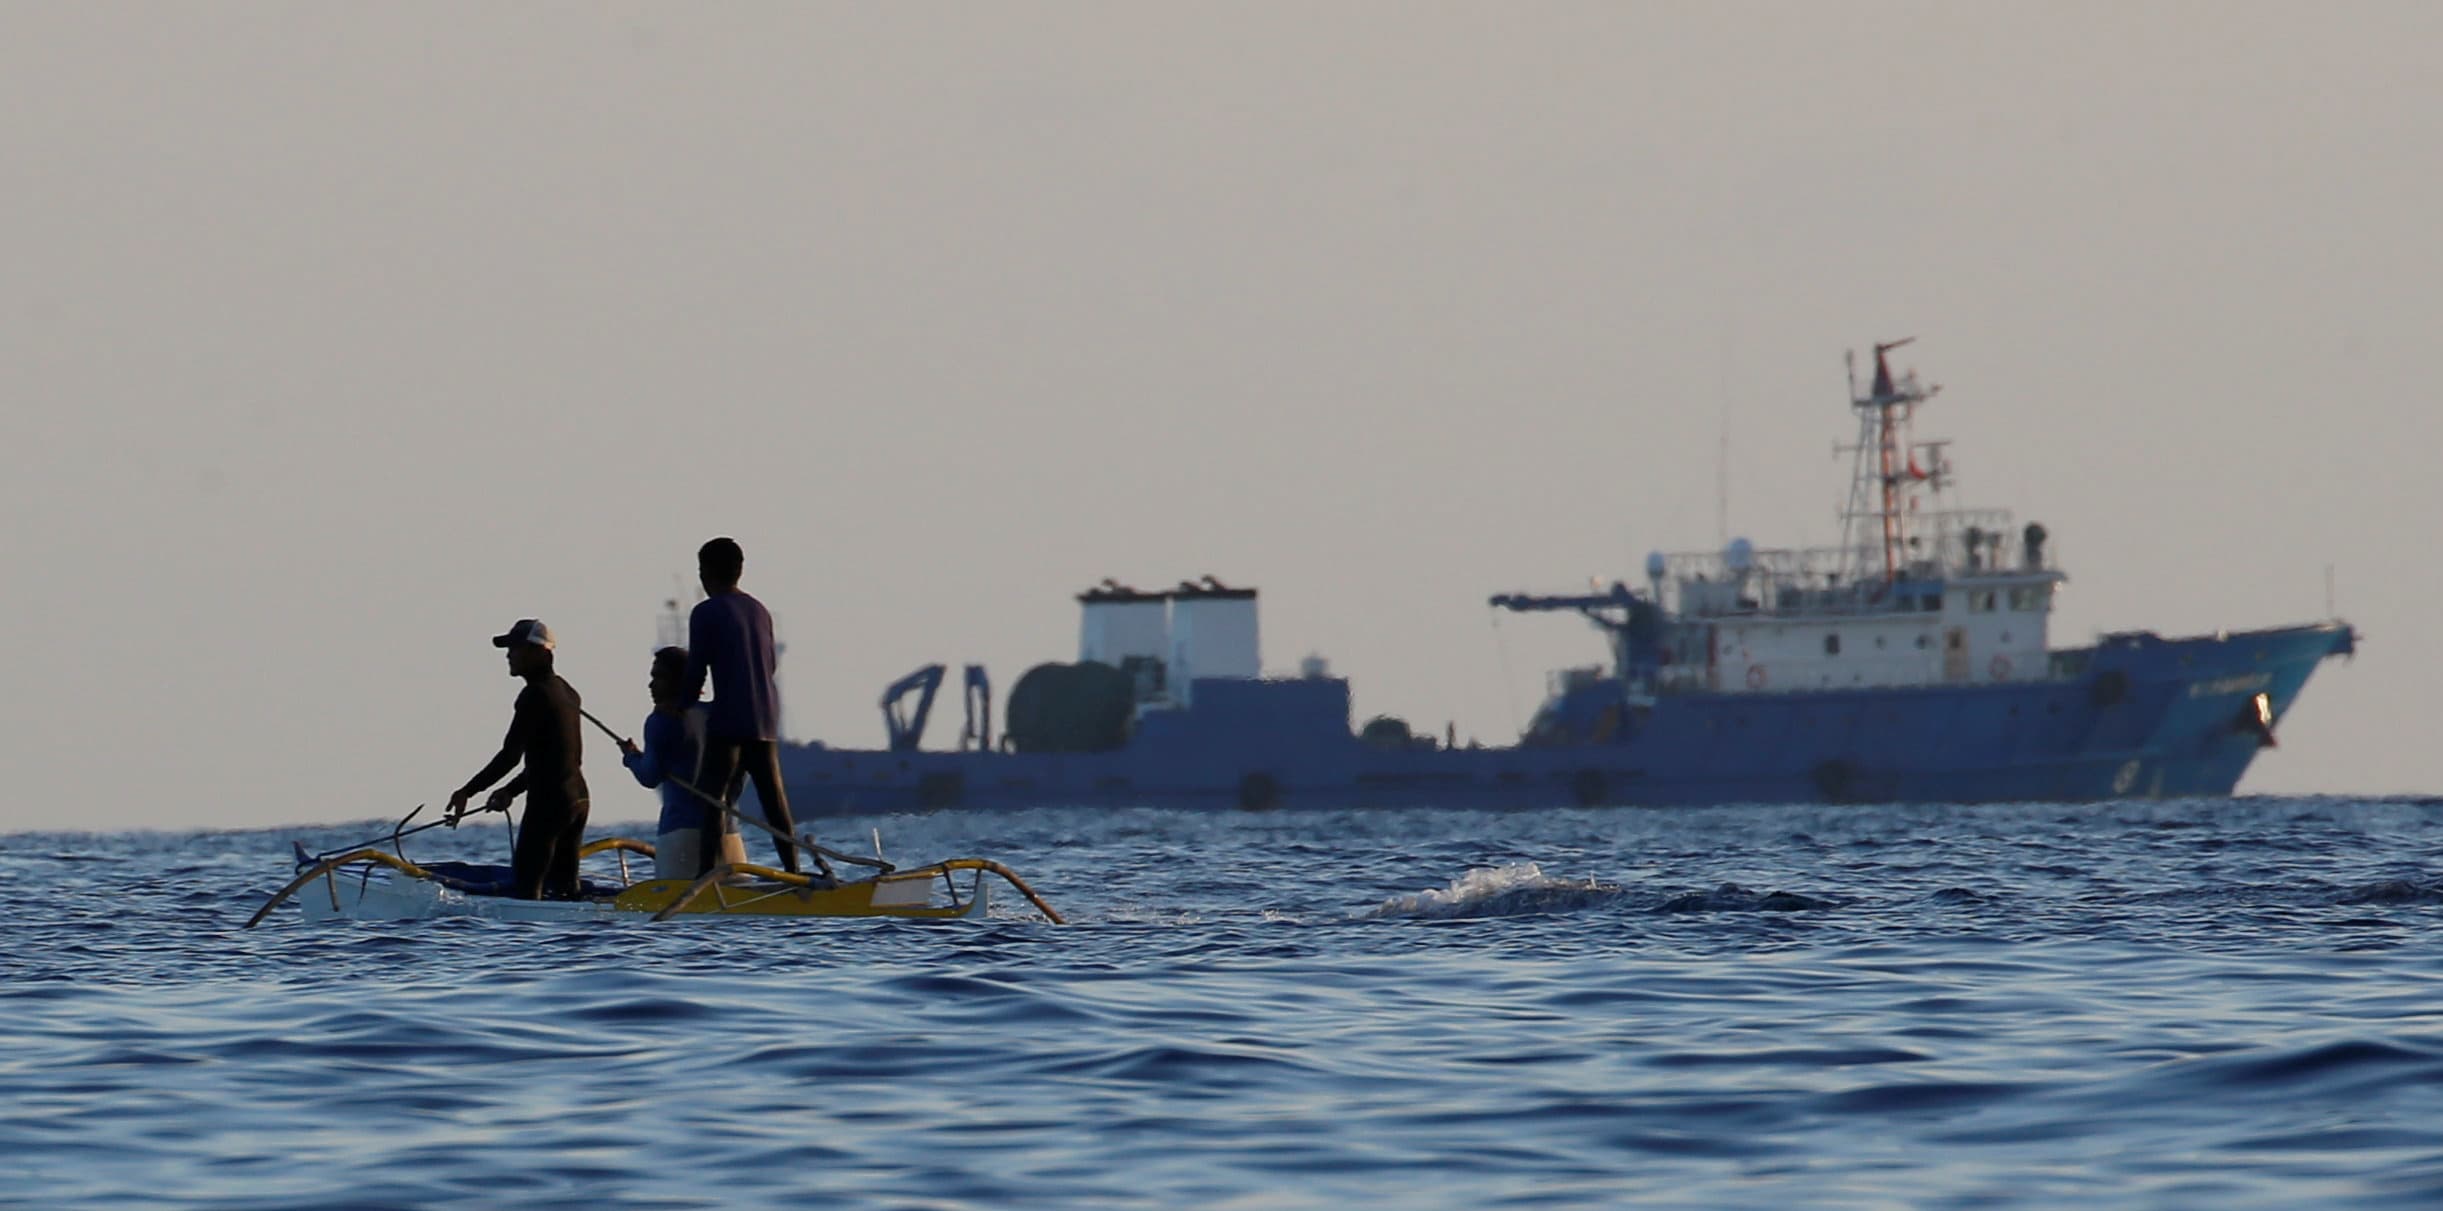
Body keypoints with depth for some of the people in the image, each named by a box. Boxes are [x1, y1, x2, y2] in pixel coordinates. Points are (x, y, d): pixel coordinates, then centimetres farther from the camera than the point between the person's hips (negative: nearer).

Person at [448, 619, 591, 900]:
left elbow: (511, 755, -17)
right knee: (564, 885, 12)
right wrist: (512, 790, 22)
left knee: (525, 887, -10)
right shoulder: (565, 692, 15)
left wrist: (468, 791, -11)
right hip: (578, 798, 9)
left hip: (547, 803, -9)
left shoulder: (535, 695, -14)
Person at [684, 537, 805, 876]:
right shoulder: (759, 611, 13)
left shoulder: (706, 613, -6)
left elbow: (696, 670, -7)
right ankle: (793, 871, 5)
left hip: (728, 720, -6)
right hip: (766, 720, 6)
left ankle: (709, 873, -13)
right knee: (774, 799, 8)